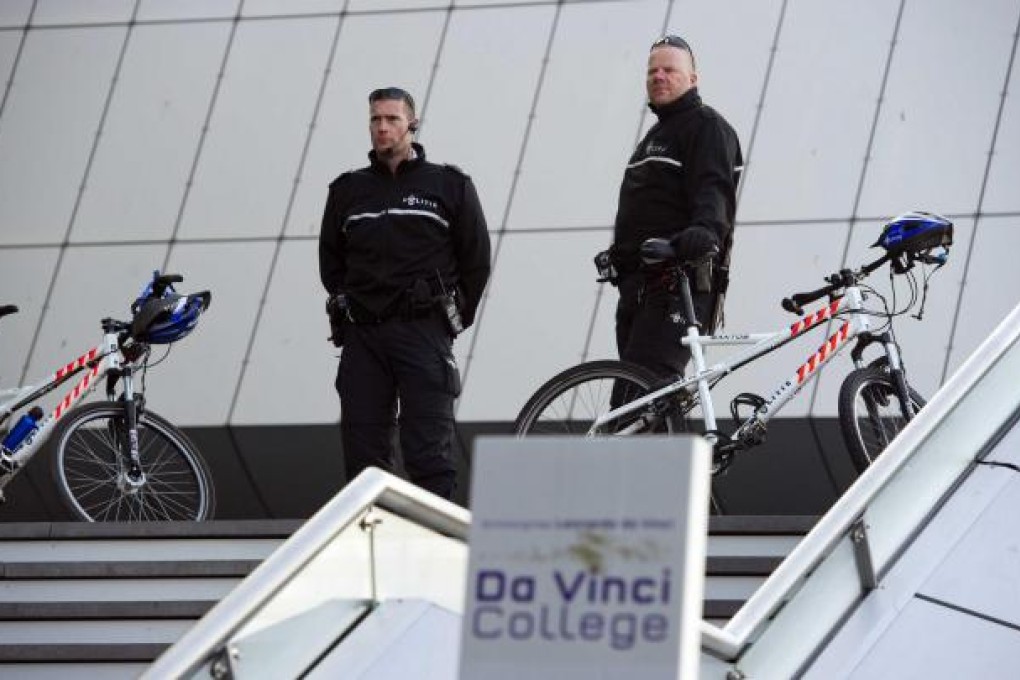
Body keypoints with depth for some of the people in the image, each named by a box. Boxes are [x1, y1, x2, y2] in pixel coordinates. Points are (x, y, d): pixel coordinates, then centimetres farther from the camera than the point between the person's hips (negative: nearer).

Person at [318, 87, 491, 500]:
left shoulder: (449, 186, 6)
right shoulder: (348, 190, 15)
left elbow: (476, 260, 9)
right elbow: (330, 259, 23)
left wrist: (453, 318, 5)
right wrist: (348, 308, 10)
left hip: (423, 334, -3)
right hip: (361, 336, 4)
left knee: (429, 454, -9)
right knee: (363, 455, 1)